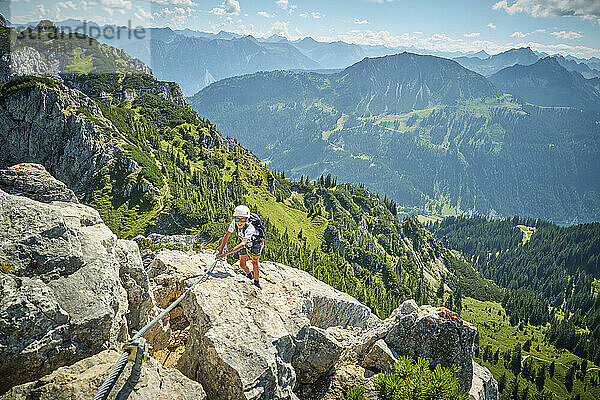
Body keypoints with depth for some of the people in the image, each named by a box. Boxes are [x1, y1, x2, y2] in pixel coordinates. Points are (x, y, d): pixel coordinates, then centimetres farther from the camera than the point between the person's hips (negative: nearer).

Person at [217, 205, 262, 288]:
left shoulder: (250, 227, -44)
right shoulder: (234, 223, -31)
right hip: (245, 242, 4)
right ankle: (249, 274, 34)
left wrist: (226, 253, -57)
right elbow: (227, 235, -24)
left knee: (254, 262, -3)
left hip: (255, 242, -4)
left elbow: (243, 244, -51)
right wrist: (220, 251, -31)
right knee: (242, 264, 3)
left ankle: (256, 282, 18)